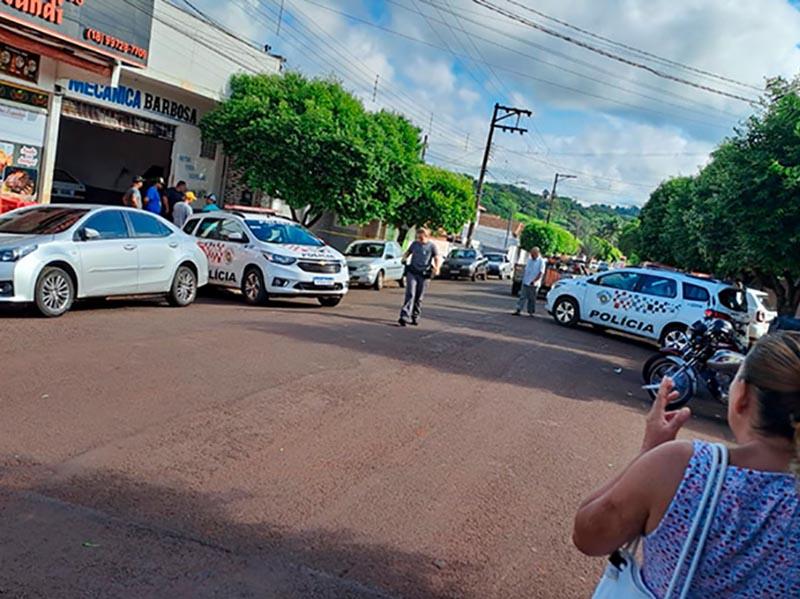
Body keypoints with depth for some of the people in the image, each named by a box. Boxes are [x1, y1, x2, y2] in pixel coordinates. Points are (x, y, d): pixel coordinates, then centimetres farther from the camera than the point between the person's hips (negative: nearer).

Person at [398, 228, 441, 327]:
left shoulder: (432, 246, -1)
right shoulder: (414, 243, 8)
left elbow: (438, 259, -5)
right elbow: (408, 252, 20)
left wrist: (437, 268, -26)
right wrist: (405, 258, -4)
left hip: (424, 275, -1)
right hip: (412, 272, 1)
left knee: (419, 297, 7)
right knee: (410, 294, -12)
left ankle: (415, 317, 21)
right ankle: (405, 316, -20)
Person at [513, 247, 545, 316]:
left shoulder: (541, 262, -6)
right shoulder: (530, 260, 13)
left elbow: (541, 273, -14)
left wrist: (534, 281, -23)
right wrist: (523, 278, 12)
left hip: (534, 284, -5)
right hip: (525, 282, 5)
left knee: (532, 299, 3)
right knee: (522, 297, 0)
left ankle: (531, 312, 11)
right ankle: (518, 310, -2)